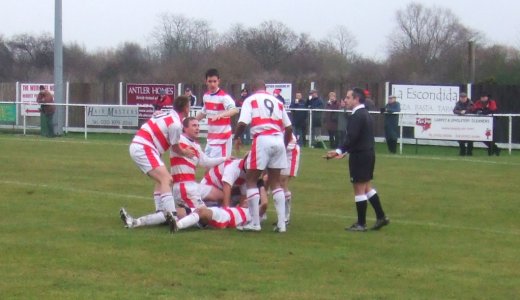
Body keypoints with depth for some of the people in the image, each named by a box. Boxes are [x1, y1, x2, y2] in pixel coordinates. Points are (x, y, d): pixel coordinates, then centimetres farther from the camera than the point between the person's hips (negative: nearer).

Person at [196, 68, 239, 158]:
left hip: (222, 136, -8)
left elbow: (235, 110, -34)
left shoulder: (224, 97, -17)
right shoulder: (206, 96, 7)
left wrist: (220, 115, -50)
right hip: (211, 136, 8)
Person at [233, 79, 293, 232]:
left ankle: (255, 222, 1)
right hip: (279, 140, 5)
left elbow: (243, 123, -7)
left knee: (251, 180, 7)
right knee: (275, 182, 15)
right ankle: (281, 223, 9)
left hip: (262, 140, -5)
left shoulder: (251, 100, 6)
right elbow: (289, 128, 15)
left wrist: (236, 137, 11)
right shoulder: (277, 102, 20)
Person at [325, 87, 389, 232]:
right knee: (367, 187, 18)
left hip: (360, 156, -10)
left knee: (359, 189, -1)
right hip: (368, 153, 10)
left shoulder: (356, 116, -18)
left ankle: (361, 223, 5)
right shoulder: (365, 114, 13)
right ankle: (381, 217, 19)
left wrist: (340, 151, -24)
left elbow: (352, 138, -25)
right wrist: (344, 151, 17)